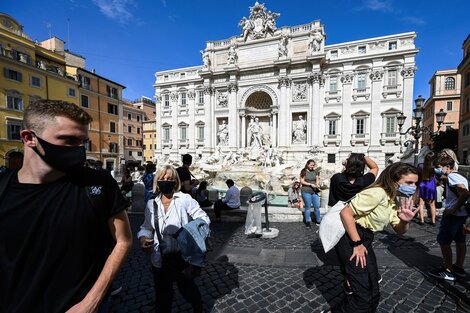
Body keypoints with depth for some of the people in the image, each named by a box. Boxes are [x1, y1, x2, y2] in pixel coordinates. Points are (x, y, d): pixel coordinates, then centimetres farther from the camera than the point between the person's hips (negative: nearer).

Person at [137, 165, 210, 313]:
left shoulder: (184, 199, -14)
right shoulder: (151, 204, -2)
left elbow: (204, 219, -12)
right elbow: (147, 227, 9)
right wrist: (143, 238, -11)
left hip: (183, 257, -2)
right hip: (160, 260, 3)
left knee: (187, 289, 22)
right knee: (162, 296, 19)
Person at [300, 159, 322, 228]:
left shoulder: (315, 172, 8)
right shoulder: (304, 172, -3)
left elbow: (317, 180, 10)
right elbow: (302, 181, -6)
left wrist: (317, 184, -11)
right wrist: (311, 184, -13)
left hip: (314, 191, 4)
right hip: (306, 191, -3)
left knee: (317, 206, 5)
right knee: (307, 207, 5)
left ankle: (318, 221, 21)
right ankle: (308, 222, 17)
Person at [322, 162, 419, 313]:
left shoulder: (397, 200, 7)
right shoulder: (378, 193, -23)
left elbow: (399, 231, 11)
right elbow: (345, 213, -28)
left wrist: (405, 221, -13)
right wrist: (357, 244, -21)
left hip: (365, 239, 9)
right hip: (350, 239, -9)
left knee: (373, 293, 20)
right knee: (364, 296, -5)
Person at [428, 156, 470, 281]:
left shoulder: (452, 176, -15)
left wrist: (454, 209, -22)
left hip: (452, 214, -10)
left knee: (443, 241, -1)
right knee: (460, 241, 16)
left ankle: (448, 271, 7)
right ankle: (459, 268, 28)